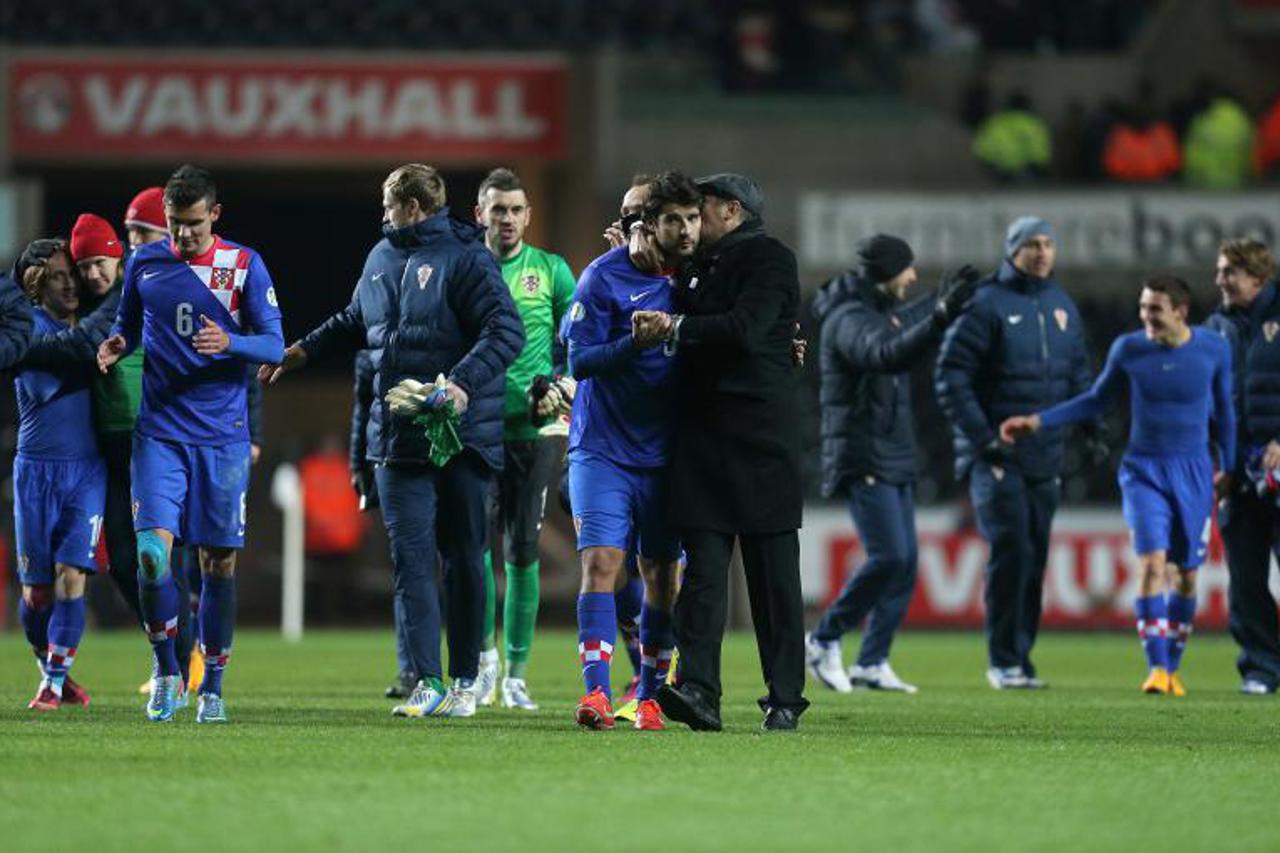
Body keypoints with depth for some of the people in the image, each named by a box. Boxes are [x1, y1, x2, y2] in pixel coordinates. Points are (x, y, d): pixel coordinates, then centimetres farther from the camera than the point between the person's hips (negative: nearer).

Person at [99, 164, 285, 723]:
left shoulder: (245, 266, -1)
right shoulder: (145, 263, 6)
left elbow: (273, 345, -2)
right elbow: (128, 325, 19)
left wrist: (229, 343, -22)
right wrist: (116, 345, -4)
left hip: (223, 435, -1)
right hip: (159, 430, 1)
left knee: (218, 560, 2)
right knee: (152, 547, -14)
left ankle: (212, 686, 14)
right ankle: (165, 670, 4)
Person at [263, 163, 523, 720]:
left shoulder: (466, 259, -7)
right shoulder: (382, 258, 16)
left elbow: (506, 330, -17)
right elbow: (356, 322, 34)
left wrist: (463, 383, -28)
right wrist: (305, 350, 33)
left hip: (461, 436, -5)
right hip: (397, 439, 5)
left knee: (463, 558, 5)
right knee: (411, 558, -5)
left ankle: (465, 680, 16)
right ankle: (427, 683, -9)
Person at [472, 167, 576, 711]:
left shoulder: (551, 271, 6)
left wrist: (558, 387, -7)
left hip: (534, 427, 1)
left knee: (522, 552, 3)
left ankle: (515, 675, 9)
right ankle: (485, 651, 6)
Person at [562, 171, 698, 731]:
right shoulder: (606, 276, -8)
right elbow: (580, 360, -10)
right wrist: (635, 342, -25)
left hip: (665, 452, 4)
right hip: (602, 449, -4)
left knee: (662, 575, 6)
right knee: (601, 563, -14)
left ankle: (649, 696, 16)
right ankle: (596, 692, -18)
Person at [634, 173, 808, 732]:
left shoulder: (770, 259, -3)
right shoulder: (699, 266, 21)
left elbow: (745, 329, -17)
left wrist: (675, 327, -11)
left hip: (760, 433, -6)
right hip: (703, 436, 6)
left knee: (773, 574, -1)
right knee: (703, 568, -6)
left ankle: (785, 697, 3)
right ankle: (698, 690, -15)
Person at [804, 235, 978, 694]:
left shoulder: (882, 312, 15)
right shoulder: (849, 320, -16)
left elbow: (904, 326, 42)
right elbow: (888, 355, -36)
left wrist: (940, 299, 47)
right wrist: (942, 317, -45)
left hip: (894, 460, 10)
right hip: (863, 461, -10)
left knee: (905, 562, 4)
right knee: (889, 557, -17)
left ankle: (872, 663, 7)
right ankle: (825, 641, -3)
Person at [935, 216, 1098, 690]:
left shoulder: (1063, 306, 12)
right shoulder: (986, 304, -8)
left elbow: (1078, 375, 20)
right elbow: (951, 375, -12)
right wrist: (980, 435, -17)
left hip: (1045, 455, 6)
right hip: (996, 455, -6)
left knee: (1035, 557, 7)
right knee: (1010, 550, -13)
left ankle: (1020, 658, 15)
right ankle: (1002, 660, -7)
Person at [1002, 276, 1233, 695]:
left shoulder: (1213, 349, -4)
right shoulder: (1128, 349, -3)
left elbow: (1223, 410, 10)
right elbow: (1096, 401, 10)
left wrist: (1228, 467, 11)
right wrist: (1038, 421, 4)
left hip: (1193, 473, 1)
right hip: (1143, 469, -1)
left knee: (1184, 574, 4)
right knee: (1152, 562, -17)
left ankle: (1173, 668, 19)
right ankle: (1156, 668, -18)